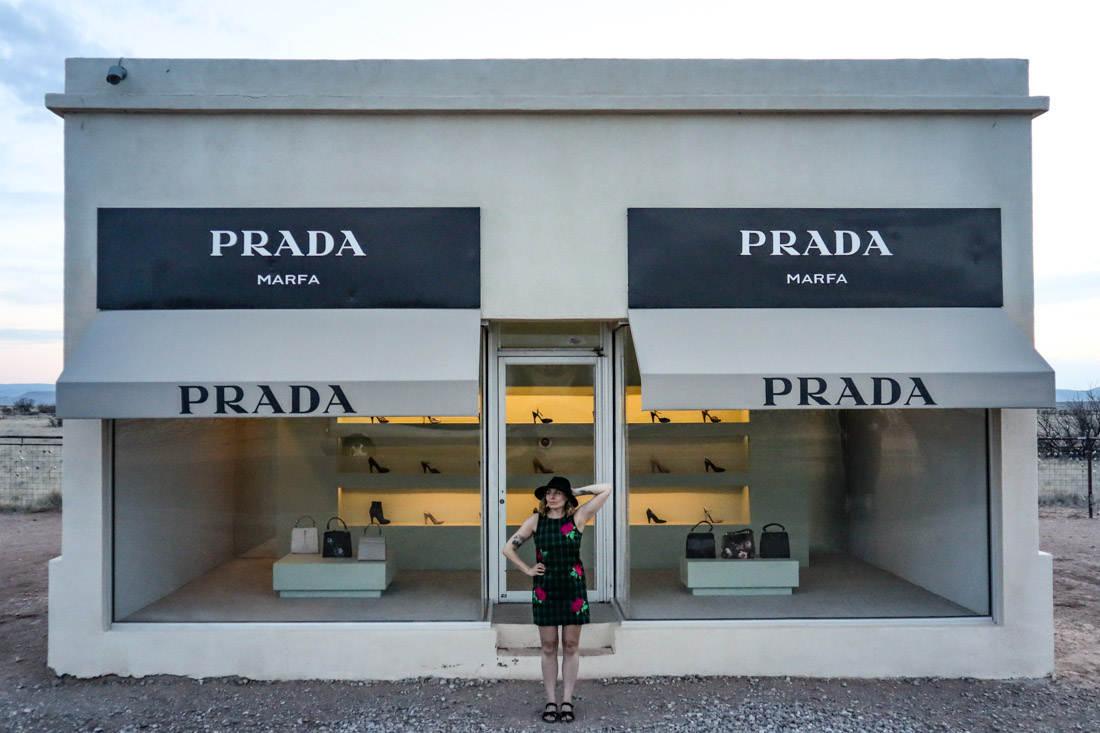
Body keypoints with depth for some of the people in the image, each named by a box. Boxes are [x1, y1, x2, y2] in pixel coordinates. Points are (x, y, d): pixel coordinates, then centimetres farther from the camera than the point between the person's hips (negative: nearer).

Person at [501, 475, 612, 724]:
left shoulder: (577, 517, -3)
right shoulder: (536, 520, 1)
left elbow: (606, 489, -8)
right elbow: (508, 548, 6)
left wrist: (576, 492, -3)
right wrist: (527, 569, 0)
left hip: (573, 588, -1)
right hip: (545, 589, 1)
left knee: (571, 646, 6)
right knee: (548, 646, 7)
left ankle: (567, 701, 16)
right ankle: (551, 701, 16)